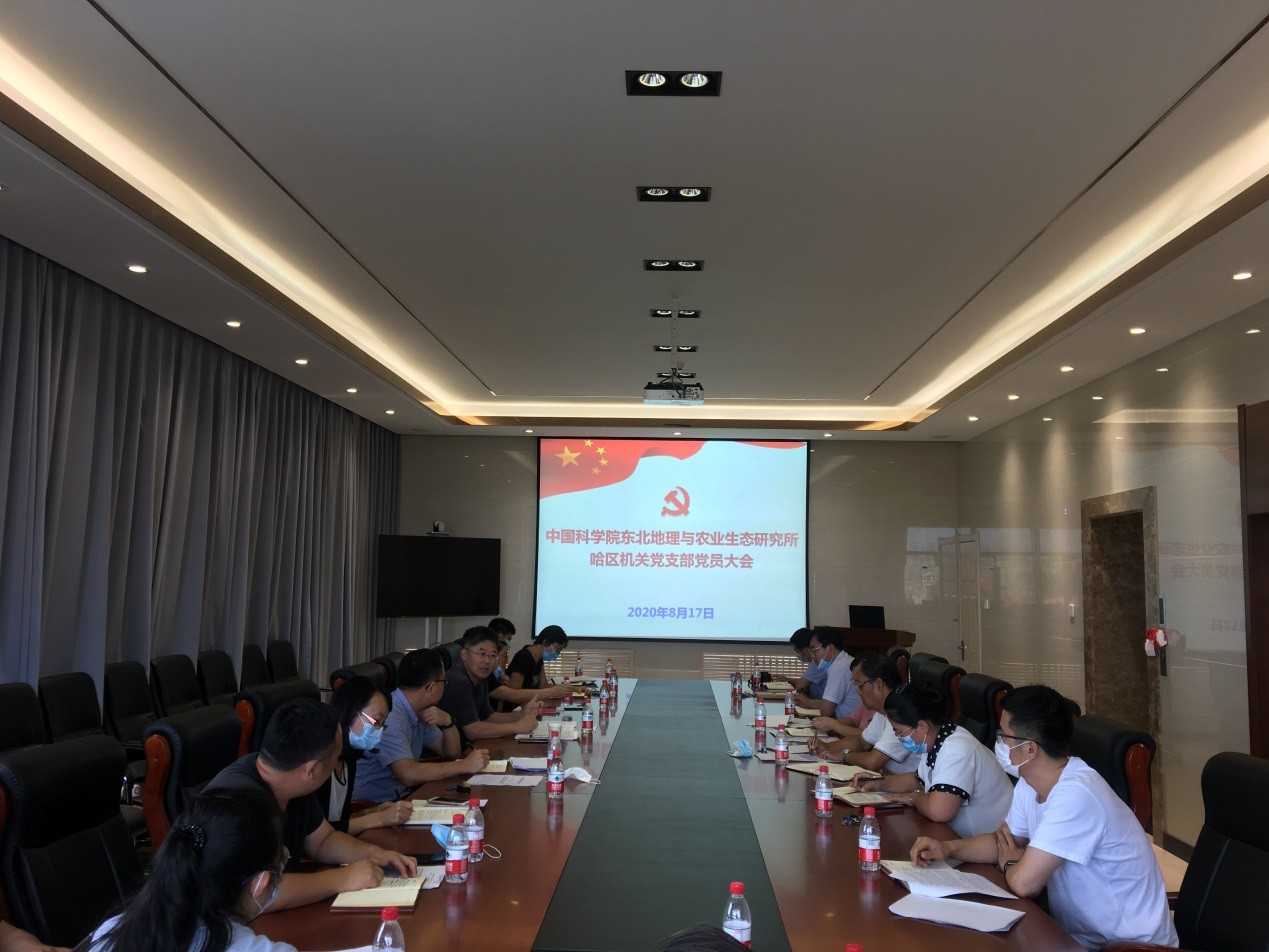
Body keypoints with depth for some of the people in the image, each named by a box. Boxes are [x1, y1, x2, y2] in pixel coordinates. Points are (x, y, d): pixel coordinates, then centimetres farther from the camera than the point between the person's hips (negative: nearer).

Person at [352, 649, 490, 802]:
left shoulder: (419, 713, 5)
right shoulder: (389, 716, -22)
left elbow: (452, 753, 12)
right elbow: (408, 774, -31)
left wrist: (448, 722, -8)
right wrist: (465, 765, -24)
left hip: (404, 794, 8)